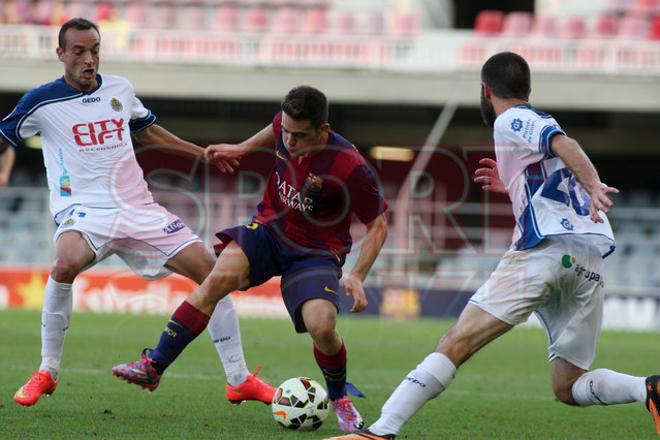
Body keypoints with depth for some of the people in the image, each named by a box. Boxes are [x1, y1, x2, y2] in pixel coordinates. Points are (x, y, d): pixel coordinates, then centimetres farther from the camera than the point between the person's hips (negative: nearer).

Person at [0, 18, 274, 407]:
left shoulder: (120, 89, 10)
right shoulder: (42, 101, -3)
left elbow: (146, 130, 29)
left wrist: (202, 152, 27)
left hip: (138, 209, 5)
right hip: (84, 210, -5)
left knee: (210, 269, -6)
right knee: (66, 265, -37)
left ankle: (239, 380, 5)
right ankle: (47, 373, -18)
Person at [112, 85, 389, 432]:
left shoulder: (349, 168, -26)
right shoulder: (287, 126, -11)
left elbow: (378, 225, -15)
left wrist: (357, 276, -23)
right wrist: (242, 148, 23)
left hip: (317, 253, -4)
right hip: (270, 228, 4)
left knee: (321, 326, -27)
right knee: (219, 277, -25)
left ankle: (340, 397, 7)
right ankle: (153, 367, -22)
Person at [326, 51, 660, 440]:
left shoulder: (510, 121, 6)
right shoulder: (543, 123, 30)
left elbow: (565, 145, -14)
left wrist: (593, 187, -31)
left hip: (547, 247, -7)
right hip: (591, 261, 8)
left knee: (458, 342, -12)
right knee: (568, 388, 12)